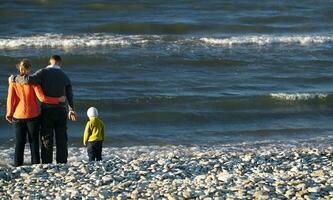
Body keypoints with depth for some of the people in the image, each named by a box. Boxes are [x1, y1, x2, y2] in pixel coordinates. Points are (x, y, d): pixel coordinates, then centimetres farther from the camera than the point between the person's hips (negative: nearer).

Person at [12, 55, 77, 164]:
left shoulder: (44, 72, -6)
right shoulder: (65, 76, 7)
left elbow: (29, 80, -21)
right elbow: (69, 95, 15)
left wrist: (15, 79, -4)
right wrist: (71, 110, 29)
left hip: (46, 110, -2)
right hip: (61, 110, 2)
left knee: (46, 138, 1)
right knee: (61, 138, 6)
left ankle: (46, 164, -4)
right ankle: (62, 162, 4)